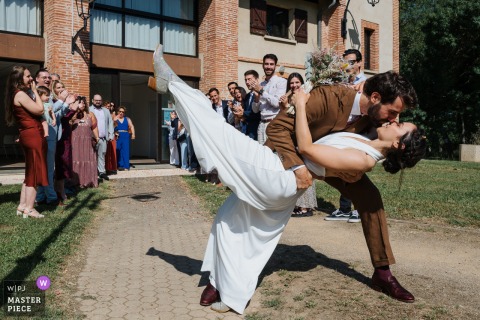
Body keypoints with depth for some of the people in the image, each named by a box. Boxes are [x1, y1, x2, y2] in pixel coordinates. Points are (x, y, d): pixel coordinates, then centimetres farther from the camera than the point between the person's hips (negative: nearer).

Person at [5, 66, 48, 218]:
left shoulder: (21, 94, 18)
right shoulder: (21, 94, -12)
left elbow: (36, 113, 16)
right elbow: (39, 110, -17)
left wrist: (32, 92, 12)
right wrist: (35, 91, -7)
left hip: (29, 136, 10)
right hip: (33, 136, -10)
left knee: (30, 173, 16)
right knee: (35, 173, -5)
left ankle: (22, 206, 20)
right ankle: (29, 209, -2)